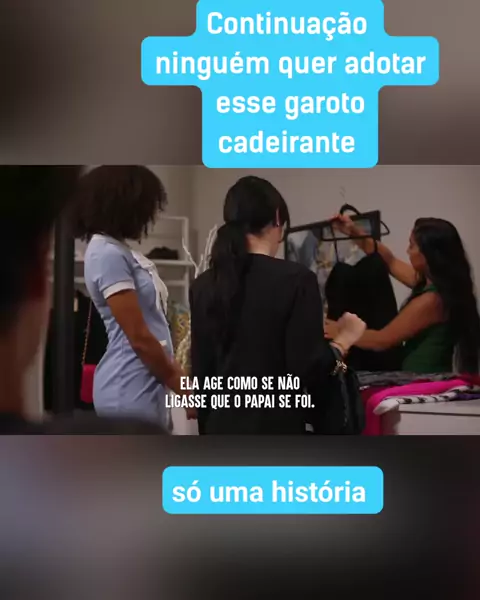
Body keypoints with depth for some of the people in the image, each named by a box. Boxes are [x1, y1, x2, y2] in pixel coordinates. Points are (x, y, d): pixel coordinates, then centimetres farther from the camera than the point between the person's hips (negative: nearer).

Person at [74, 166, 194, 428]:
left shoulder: (121, 252, 14)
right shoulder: (108, 254, -15)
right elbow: (138, 337, -16)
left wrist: (177, 377, 17)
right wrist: (183, 388, -7)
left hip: (146, 386, 9)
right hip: (131, 390, -9)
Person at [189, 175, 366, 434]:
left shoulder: (203, 285, 5)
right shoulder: (296, 279, -10)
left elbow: (201, 370, 9)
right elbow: (307, 368, -13)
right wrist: (343, 340, 5)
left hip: (222, 427, 5)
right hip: (276, 429, -5)